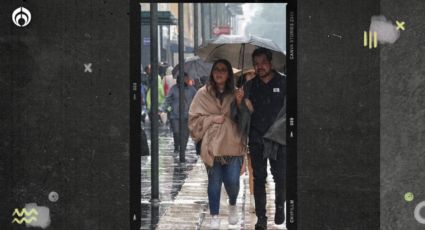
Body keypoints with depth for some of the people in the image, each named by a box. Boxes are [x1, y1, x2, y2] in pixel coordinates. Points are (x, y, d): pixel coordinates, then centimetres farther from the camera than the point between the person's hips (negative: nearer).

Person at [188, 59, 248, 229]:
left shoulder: (234, 93, 6)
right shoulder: (203, 93, 0)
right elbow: (194, 118, 1)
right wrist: (212, 119, -10)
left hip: (233, 144, 1)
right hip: (212, 145, -1)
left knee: (233, 182, -4)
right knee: (214, 182, 4)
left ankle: (232, 205, 27)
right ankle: (214, 216, 18)